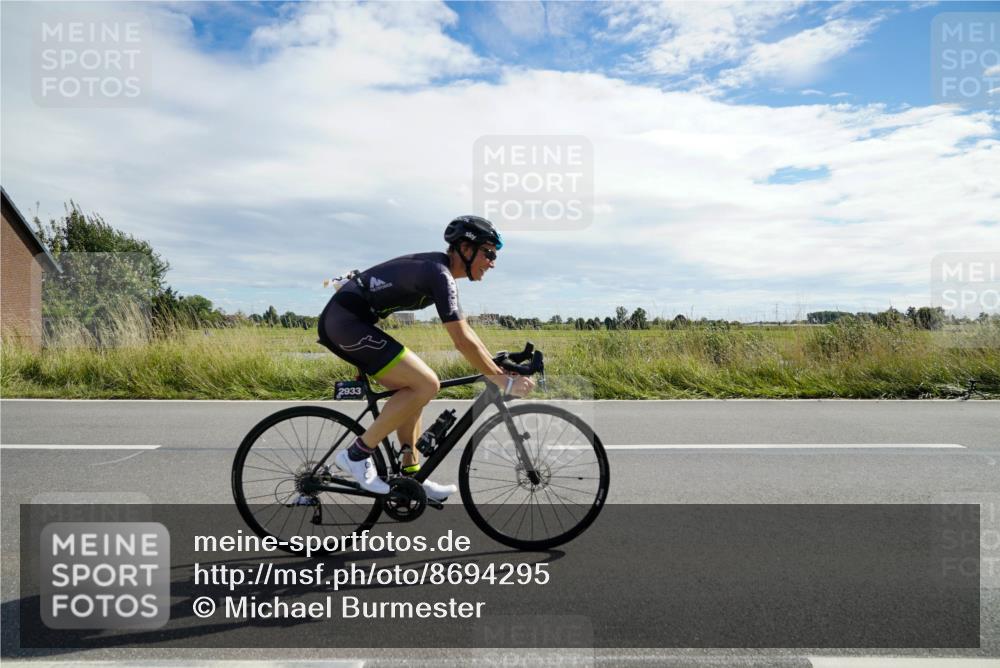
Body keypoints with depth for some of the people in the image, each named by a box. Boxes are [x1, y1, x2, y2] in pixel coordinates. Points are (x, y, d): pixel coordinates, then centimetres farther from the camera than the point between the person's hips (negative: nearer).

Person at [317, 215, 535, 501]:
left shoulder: (436, 267, 15)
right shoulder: (439, 274, -16)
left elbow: (462, 329, 20)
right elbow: (462, 341, -20)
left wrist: (499, 367, 18)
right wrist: (504, 381, -13)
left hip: (342, 320, 10)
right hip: (347, 321, -10)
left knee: (413, 388, 13)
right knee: (426, 384, -14)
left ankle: (411, 476, 18)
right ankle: (357, 454, -5)